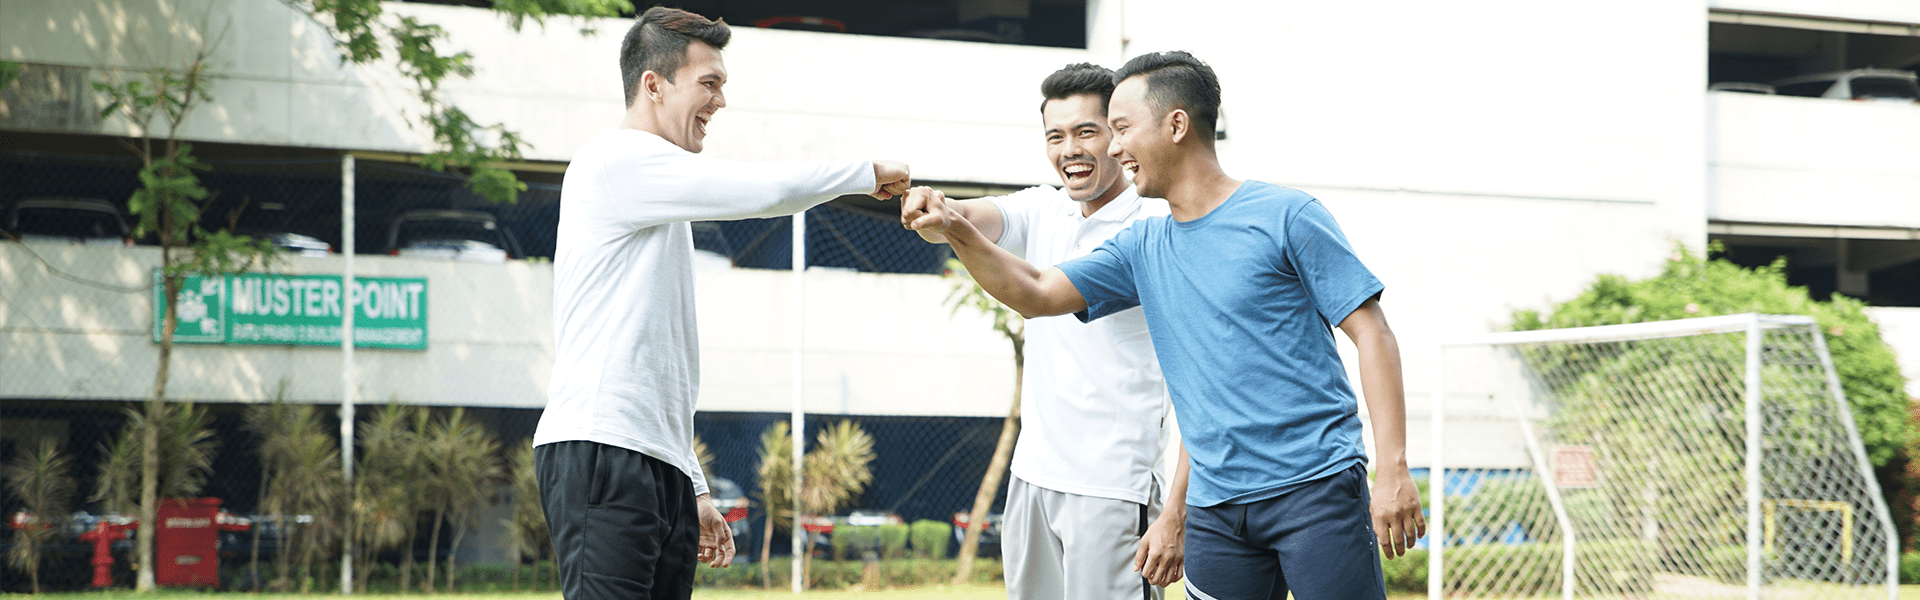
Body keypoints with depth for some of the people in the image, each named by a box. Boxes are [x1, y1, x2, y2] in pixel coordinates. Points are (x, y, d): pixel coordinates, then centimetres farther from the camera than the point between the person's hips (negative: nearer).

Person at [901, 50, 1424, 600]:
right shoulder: (1143, 250, 13)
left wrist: (1393, 469, -14)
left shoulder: (1285, 216, -4)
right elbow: (1036, 293, 12)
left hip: (1316, 491, -5)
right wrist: (955, 231, -4)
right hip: (1214, 508, 5)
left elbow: (1371, 334, -6)